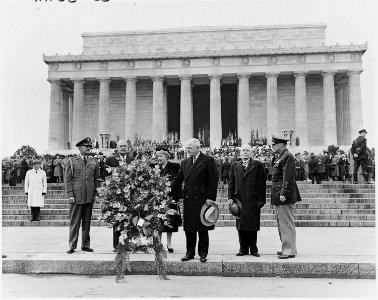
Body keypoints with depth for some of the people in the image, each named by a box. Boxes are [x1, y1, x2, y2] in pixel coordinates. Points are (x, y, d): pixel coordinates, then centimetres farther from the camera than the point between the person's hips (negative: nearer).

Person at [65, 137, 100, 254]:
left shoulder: (93, 162, 12)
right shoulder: (72, 161, 4)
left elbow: (96, 179, 15)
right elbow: (68, 179, 1)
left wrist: (95, 193, 7)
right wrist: (70, 195, -7)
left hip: (90, 197, 3)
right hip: (76, 197, -3)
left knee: (87, 222, 8)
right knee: (74, 222, 0)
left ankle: (85, 245, 17)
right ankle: (72, 246, 7)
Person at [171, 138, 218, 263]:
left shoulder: (208, 161, -3)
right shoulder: (185, 162, 13)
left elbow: (213, 181, -6)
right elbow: (178, 179, 14)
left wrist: (211, 197, -12)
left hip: (202, 199, -5)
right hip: (188, 199, 5)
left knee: (202, 228, 3)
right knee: (189, 228, 9)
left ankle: (203, 253, 14)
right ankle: (190, 252, 20)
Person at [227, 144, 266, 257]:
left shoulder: (258, 165, 4)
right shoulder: (234, 166, 13)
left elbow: (262, 184, 0)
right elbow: (231, 183, 11)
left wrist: (261, 200, -6)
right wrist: (230, 197, 1)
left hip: (253, 201, -2)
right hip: (239, 200, 3)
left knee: (253, 226, 3)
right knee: (241, 226, 6)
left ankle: (253, 249, 14)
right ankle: (243, 248, 15)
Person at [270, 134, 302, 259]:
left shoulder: (288, 157, -14)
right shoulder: (278, 157, 16)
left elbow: (288, 177, -21)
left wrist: (284, 194, -22)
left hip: (284, 196, -10)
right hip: (278, 196, 10)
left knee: (286, 223, -5)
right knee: (281, 224, 16)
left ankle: (289, 250, 2)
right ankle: (286, 248, 25)